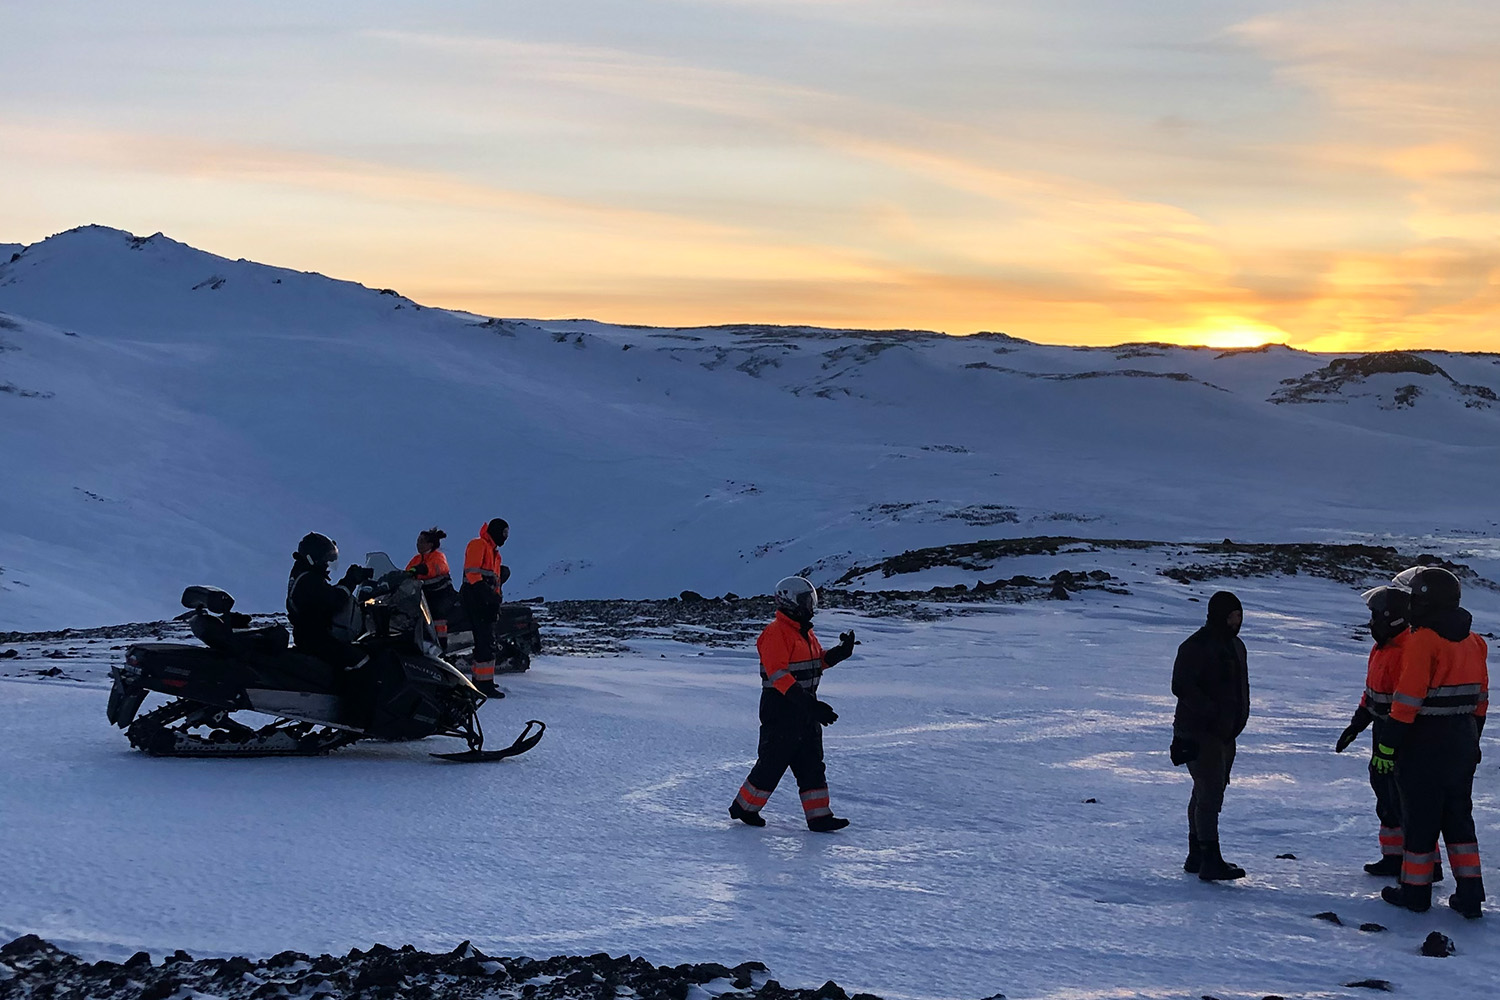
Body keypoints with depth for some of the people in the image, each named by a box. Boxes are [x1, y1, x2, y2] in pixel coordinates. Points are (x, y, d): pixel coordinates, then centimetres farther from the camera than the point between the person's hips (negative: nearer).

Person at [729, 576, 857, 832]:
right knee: (772, 763, 0)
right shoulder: (775, 634, -17)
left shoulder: (806, 632, 13)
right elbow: (779, 675, -26)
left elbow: (818, 660, 23)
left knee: (812, 764, 6)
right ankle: (744, 807, 16)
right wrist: (809, 703, -32)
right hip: (780, 709, -9)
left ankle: (819, 816, 8)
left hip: (805, 708, 9)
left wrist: (840, 652, 1)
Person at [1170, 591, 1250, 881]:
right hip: (1199, 734, -10)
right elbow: (1181, 686, -23)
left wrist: (1236, 723, 14)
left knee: (1206, 793, 15)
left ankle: (1196, 856, 23)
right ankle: (1210, 861, -15)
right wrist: (1213, 711, -26)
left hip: (1224, 734, 10)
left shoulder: (1235, 645, 14)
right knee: (1210, 794, -14)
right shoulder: (1196, 647, -16)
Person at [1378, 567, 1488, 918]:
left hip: (1424, 747, -7)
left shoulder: (1422, 642, -17)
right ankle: (1470, 896, 12)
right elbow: (1480, 700, 13)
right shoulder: (1473, 643, 8)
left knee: (1419, 819, 4)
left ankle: (1415, 891, 14)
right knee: (1459, 818, 14)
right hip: (1462, 745, 7)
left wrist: (1387, 746, -15)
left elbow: (1407, 702, -20)